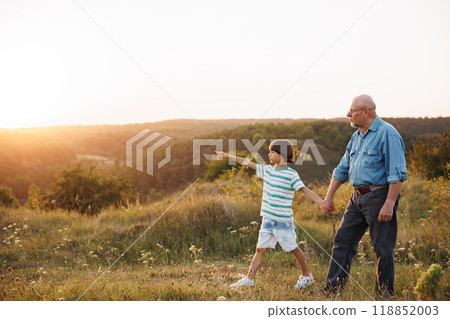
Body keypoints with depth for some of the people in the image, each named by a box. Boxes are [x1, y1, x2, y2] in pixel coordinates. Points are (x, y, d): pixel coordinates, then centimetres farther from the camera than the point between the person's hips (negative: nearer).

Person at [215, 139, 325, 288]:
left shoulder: (291, 174, -10)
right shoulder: (267, 170, 8)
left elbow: (304, 190, -14)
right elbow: (248, 163, 13)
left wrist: (322, 202, -25)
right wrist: (227, 155, 17)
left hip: (284, 220, -5)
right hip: (268, 219, 5)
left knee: (293, 249, 7)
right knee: (260, 249, 5)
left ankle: (306, 276, 24)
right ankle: (249, 279, 6)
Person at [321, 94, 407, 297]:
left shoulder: (387, 134, -11)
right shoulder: (357, 136, 15)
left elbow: (397, 173, -17)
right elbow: (342, 169, 21)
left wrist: (389, 204, -22)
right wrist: (329, 197, 16)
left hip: (379, 196, -8)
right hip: (358, 197, 8)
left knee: (383, 248, -1)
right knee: (343, 240, 7)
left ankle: (384, 294, 11)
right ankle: (333, 289, 13)